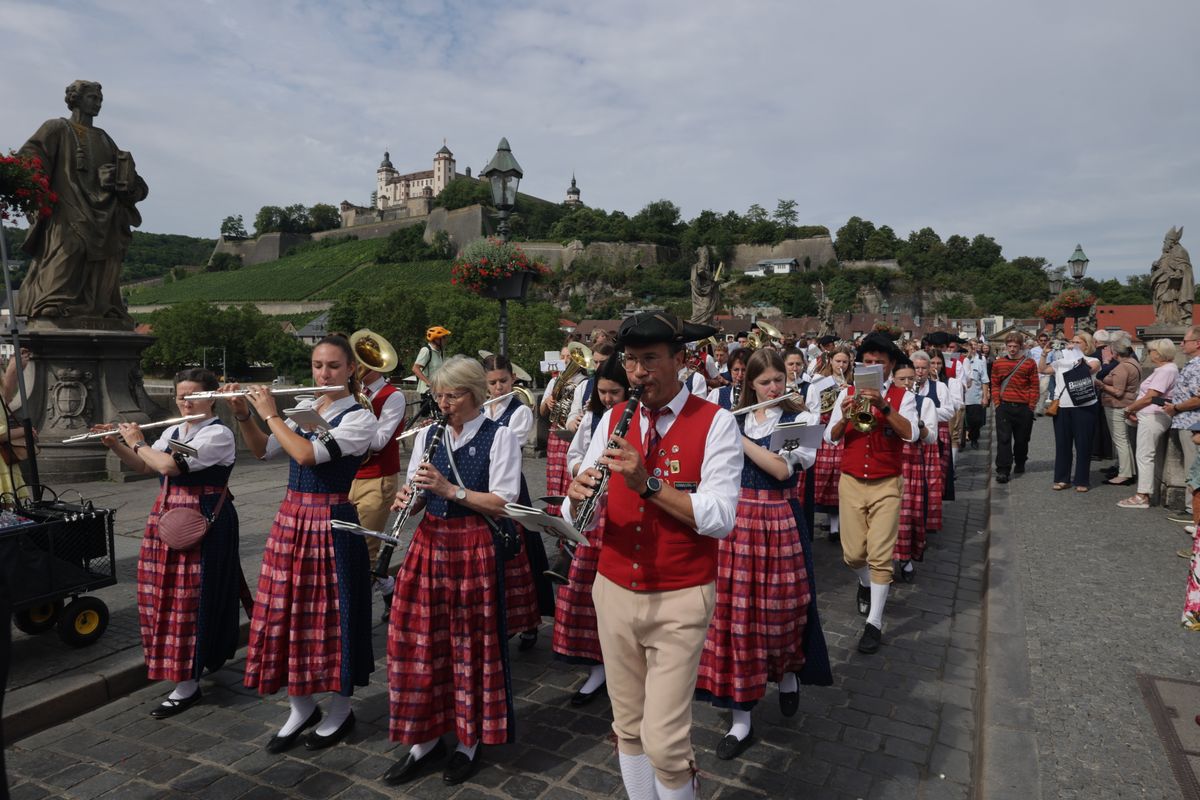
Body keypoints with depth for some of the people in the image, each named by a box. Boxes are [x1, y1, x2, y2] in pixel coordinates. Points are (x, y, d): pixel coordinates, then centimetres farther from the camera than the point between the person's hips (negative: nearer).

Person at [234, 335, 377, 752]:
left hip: (331, 523, -6)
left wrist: (270, 413, -13)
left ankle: (341, 710, 23)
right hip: (291, 517, 6)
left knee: (331, 613, 4)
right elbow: (263, 450, 13)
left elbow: (308, 455, -23)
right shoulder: (303, 409, 8)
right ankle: (301, 706, 29)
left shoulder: (359, 418, -12)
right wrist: (244, 415, -1)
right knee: (288, 609, 11)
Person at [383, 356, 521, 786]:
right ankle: (425, 739, 24)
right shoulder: (428, 434, 9)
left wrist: (451, 489, -20)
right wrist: (406, 498, -11)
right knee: (417, 641, 6)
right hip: (429, 543, 5)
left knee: (469, 645, 5)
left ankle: (470, 740, 25)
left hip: (474, 549, -4)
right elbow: (419, 497, 12)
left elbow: (503, 504, -12)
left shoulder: (499, 437, -6)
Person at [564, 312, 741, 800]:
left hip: (680, 600, -4)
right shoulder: (614, 418, 4)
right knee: (628, 725, 15)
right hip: (614, 593, 4)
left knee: (664, 740, -3)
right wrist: (579, 495, -20)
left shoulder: (715, 423, -9)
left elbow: (720, 519, -18)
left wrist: (648, 483, -28)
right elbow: (578, 517, 3)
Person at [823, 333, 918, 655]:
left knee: (880, 555, -5)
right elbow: (830, 437, 0)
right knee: (853, 553, 7)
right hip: (851, 483, 2)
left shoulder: (903, 397, -1)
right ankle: (866, 584, 41)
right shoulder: (847, 394, 5)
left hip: (886, 486, -2)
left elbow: (911, 433, -18)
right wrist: (844, 417, -19)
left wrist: (884, 407, -29)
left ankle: (874, 623, 6)